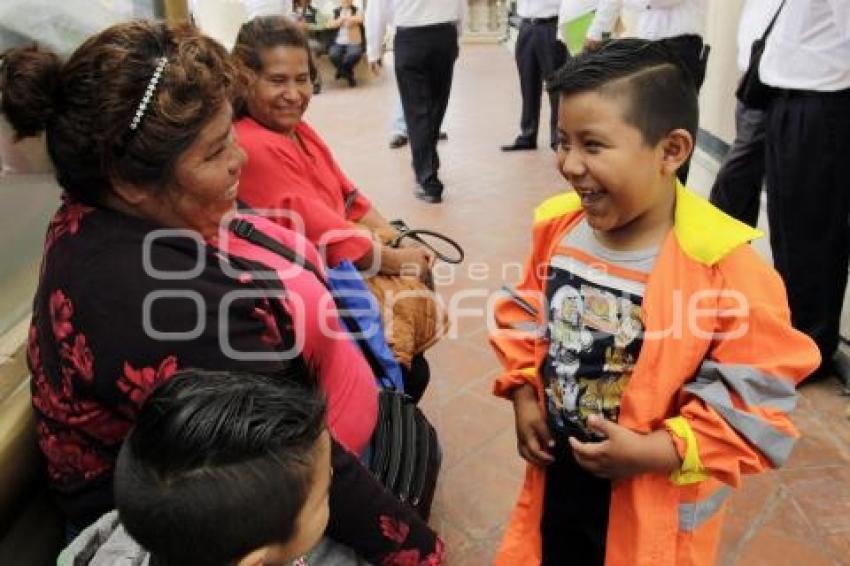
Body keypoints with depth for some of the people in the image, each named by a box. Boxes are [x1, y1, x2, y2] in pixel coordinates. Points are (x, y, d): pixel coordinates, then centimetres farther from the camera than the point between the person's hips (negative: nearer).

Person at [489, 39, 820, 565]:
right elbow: (525, 316, 6)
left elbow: (754, 401, -20)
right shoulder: (558, 226, -9)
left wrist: (653, 452, -23)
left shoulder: (723, 265, -25)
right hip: (559, 468, 5)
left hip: (655, 497, -4)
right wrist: (524, 396, -4)